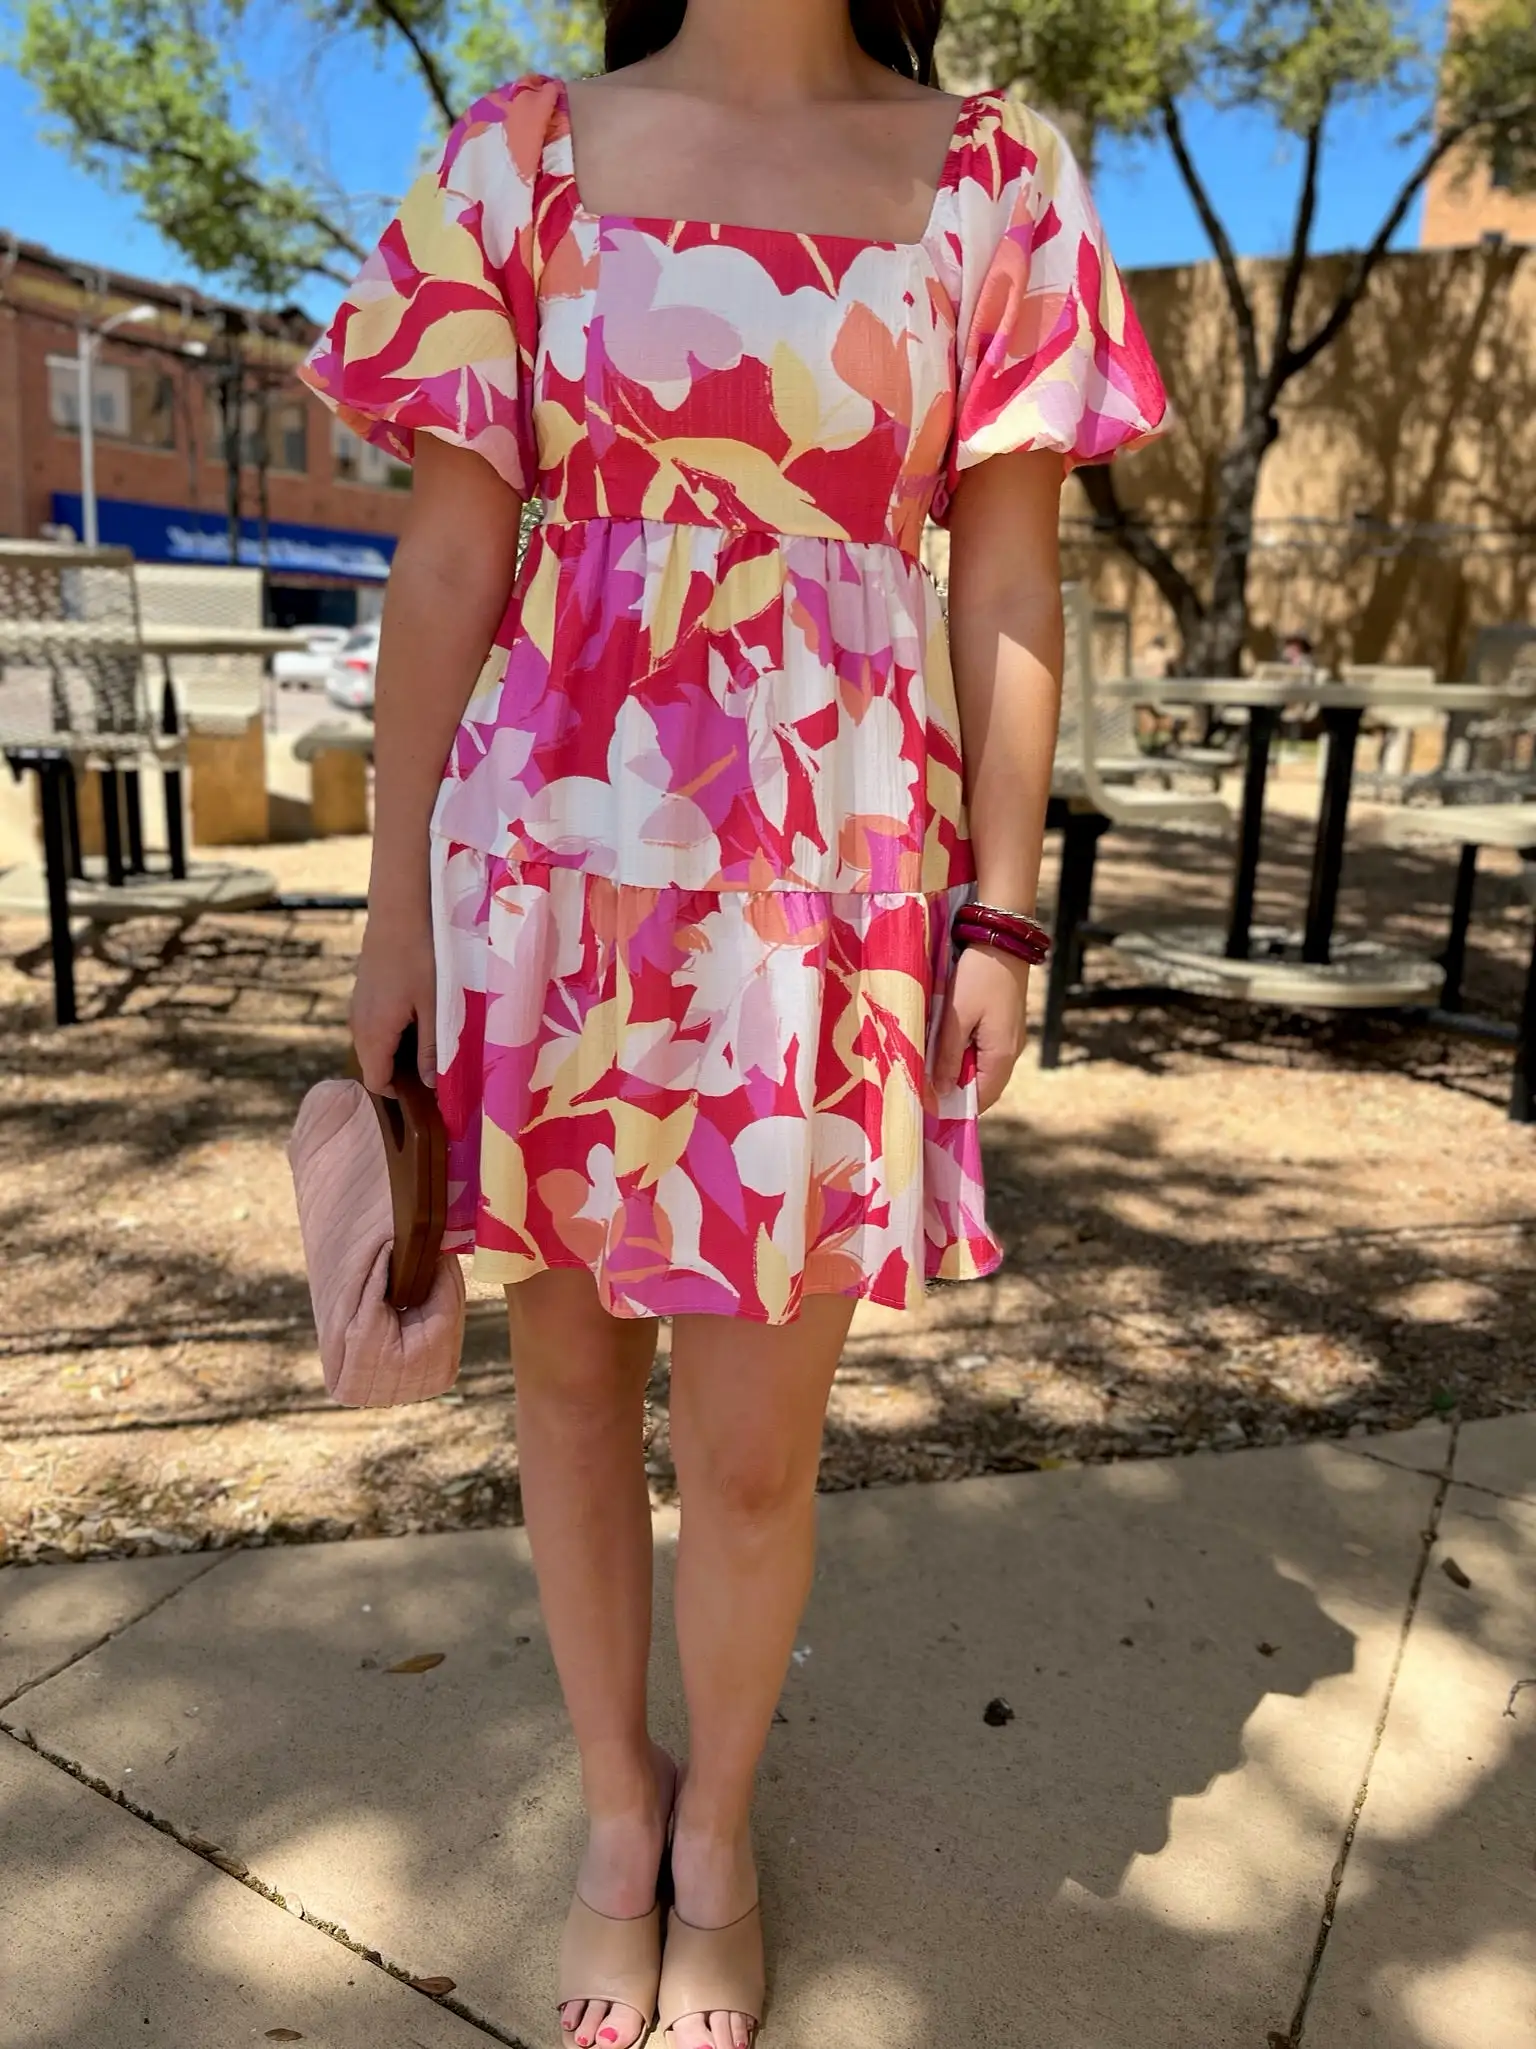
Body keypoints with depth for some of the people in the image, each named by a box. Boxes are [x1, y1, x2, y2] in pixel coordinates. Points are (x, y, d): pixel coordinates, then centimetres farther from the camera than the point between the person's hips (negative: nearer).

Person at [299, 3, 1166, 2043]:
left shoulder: (1000, 179, 7)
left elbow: (1012, 591, 4)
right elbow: (445, 562, 3)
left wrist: (1001, 922, -1)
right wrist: (397, 909, 1)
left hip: (833, 884, 0)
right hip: (559, 862, 1)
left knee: (756, 1450, 6)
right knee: (571, 1378, 14)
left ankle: (719, 1825, 38)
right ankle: (618, 1809, 41)